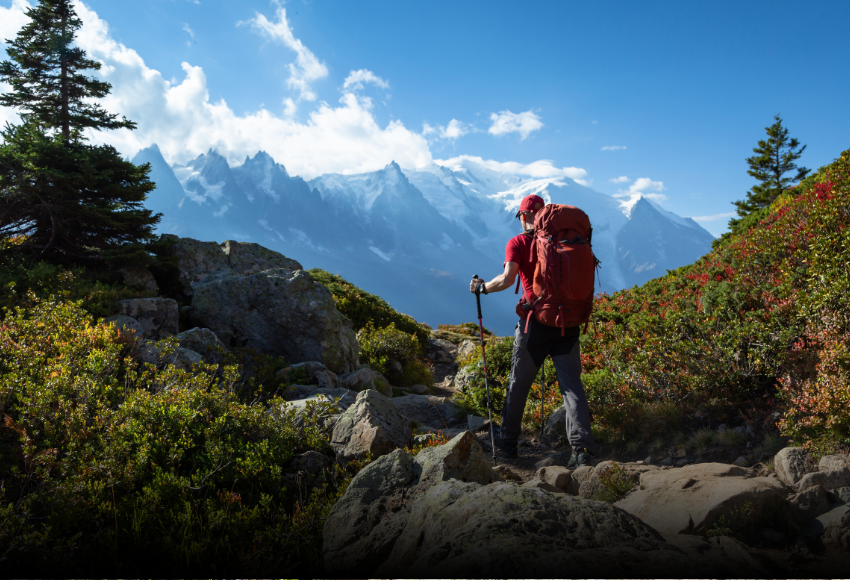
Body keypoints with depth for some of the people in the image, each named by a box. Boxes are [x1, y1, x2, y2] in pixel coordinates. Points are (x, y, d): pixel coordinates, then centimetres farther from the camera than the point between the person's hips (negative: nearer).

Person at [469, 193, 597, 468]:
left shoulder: (518, 243, -2)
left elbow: (508, 278, -15)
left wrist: (483, 287, 2)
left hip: (535, 321, -2)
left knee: (519, 383, 13)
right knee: (571, 383, 2)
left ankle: (508, 442, 26)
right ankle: (582, 447, -10)